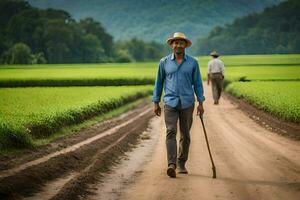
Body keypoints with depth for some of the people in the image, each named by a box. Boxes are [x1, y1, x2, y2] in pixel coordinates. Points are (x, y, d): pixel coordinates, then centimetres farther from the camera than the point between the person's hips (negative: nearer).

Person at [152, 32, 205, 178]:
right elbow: (159, 83, 9)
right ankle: (171, 165, -24)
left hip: (187, 103, 1)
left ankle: (181, 163, 22)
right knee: (171, 132, -15)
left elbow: (197, 83, 6)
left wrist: (201, 103, -1)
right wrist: (156, 103, 7)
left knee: (185, 135, 7)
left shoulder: (193, 62, 3)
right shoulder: (164, 62, 4)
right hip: (170, 103, -1)